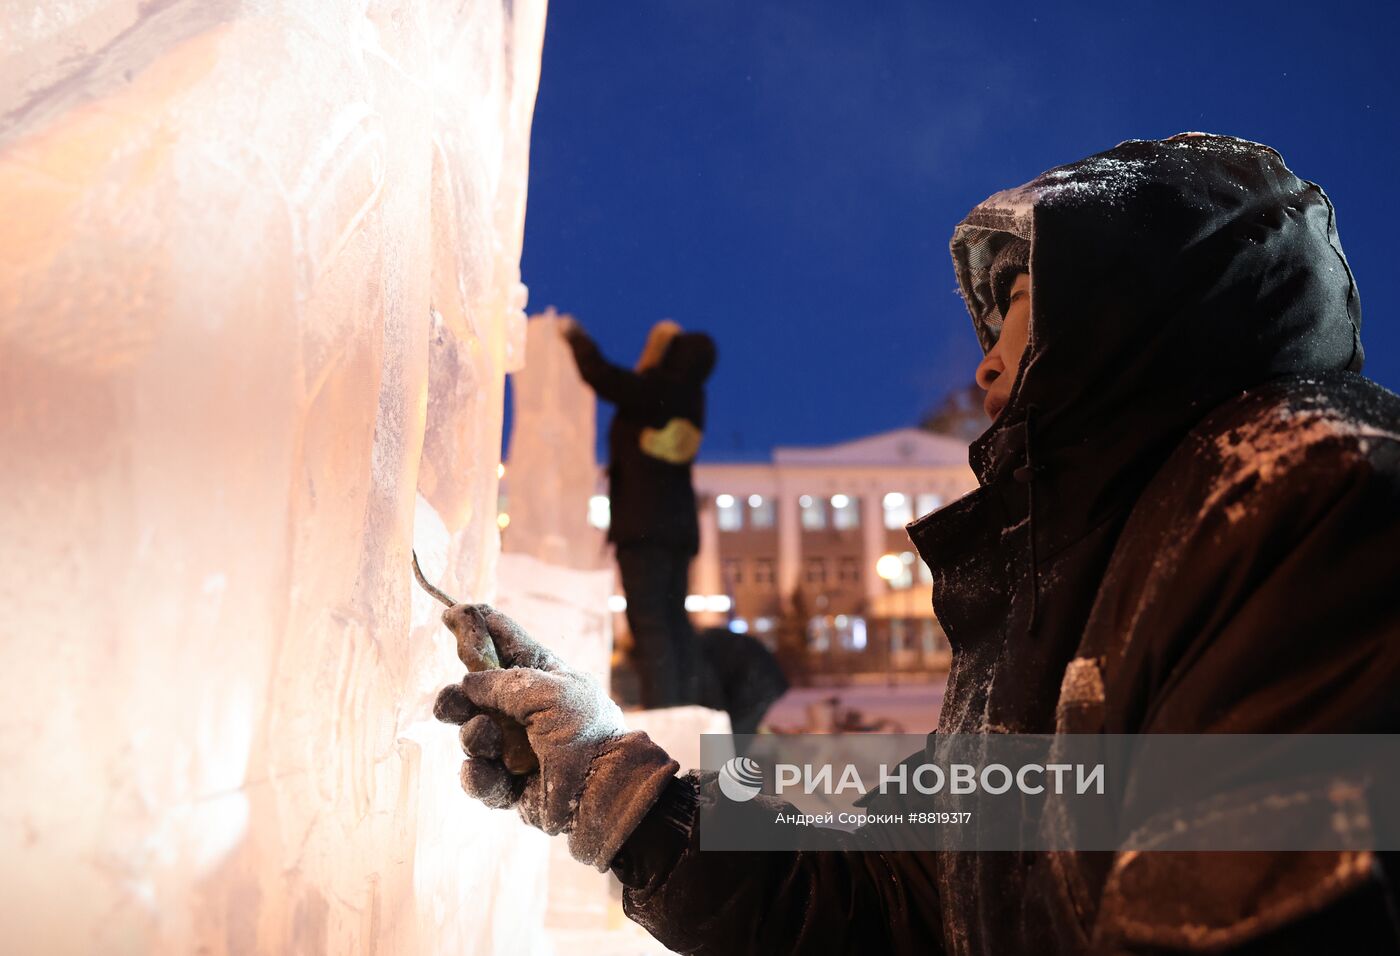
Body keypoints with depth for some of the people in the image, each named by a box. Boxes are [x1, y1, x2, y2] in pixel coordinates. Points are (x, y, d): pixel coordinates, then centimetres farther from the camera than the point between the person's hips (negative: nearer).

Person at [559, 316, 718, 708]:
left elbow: (598, 374, -14)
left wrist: (575, 335, 4)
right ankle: (684, 710, 9)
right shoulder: (690, 397, 13)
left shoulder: (653, 388, -11)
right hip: (679, 524, 8)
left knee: (648, 621, -10)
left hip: (644, 524, -8)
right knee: (675, 621, 10)